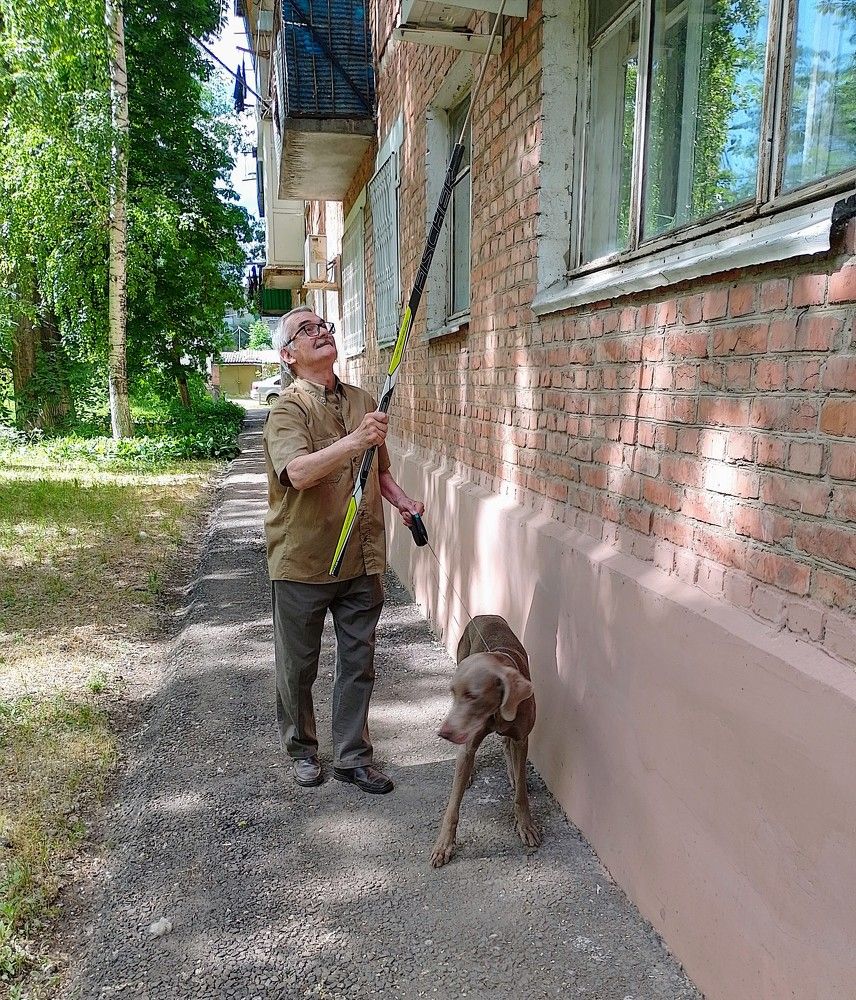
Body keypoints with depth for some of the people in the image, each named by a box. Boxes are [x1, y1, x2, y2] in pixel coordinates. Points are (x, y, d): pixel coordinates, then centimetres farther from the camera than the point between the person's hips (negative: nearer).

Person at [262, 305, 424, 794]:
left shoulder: (364, 402, 8)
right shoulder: (287, 410, -11)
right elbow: (298, 473, -31)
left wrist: (403, 501, 2)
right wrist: (354, 441, -42)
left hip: (362, 559, 5)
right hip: (303, 563, -5)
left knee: (359, 662, 12)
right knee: (299, 666, 12)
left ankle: (353, 756, 29)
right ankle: (302, 748, 35)